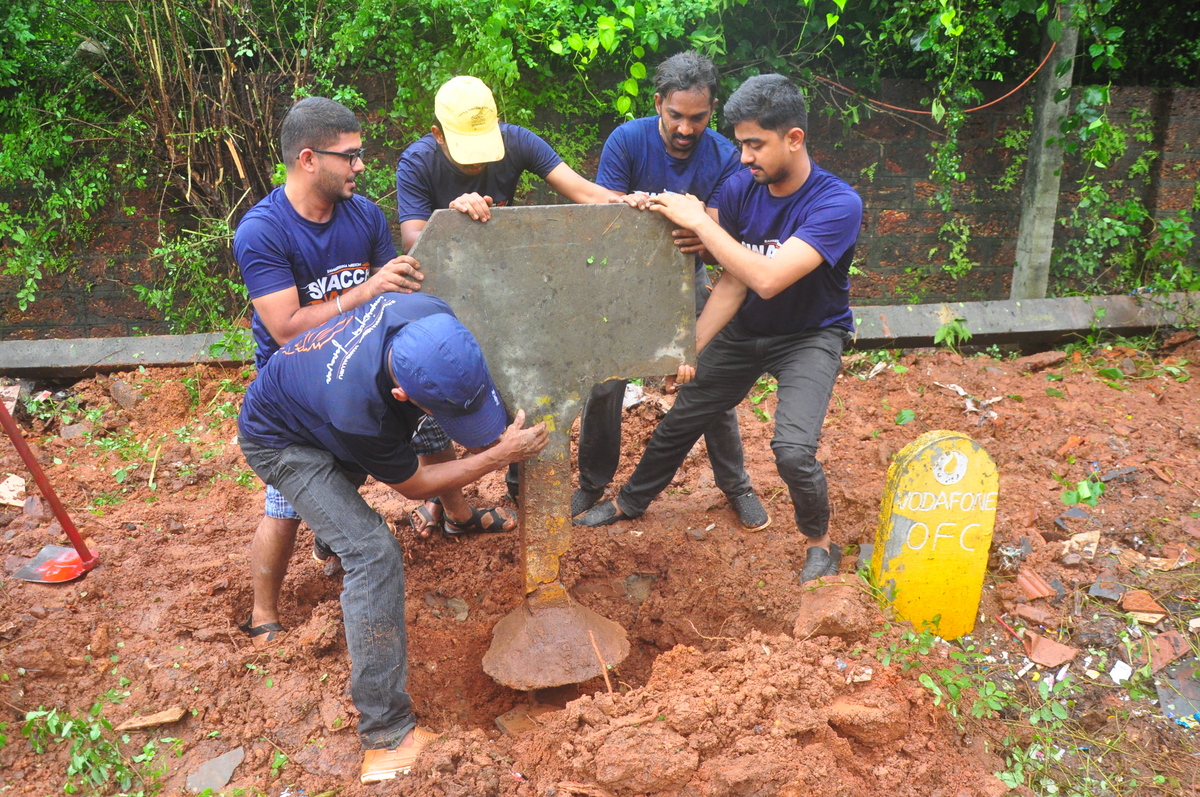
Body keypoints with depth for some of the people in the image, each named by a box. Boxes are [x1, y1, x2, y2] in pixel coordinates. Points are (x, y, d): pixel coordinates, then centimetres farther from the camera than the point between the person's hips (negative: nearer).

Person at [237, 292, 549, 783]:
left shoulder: (434, 319, -30)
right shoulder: (358, 410, -45)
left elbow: (465, 384, -4)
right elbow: (413, 485, -25)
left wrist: (483, 442, -11)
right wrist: (500, 455, -26)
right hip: (280, 443, -7)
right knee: (373, 552, -22)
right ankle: (385, 734, -15)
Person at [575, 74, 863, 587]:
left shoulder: (837, 203, -28)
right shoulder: (740, 189, -12)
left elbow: (768, 279, -39)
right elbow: (733, 283, -8)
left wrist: (698, 221, -34)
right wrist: (691, 348, -16)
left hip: (811, 336, -5)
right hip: (746, 330, 5)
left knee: (793, 450, -24)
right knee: (678, 422, 11)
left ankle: (819, 542, 7)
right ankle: (630, 503, 38)